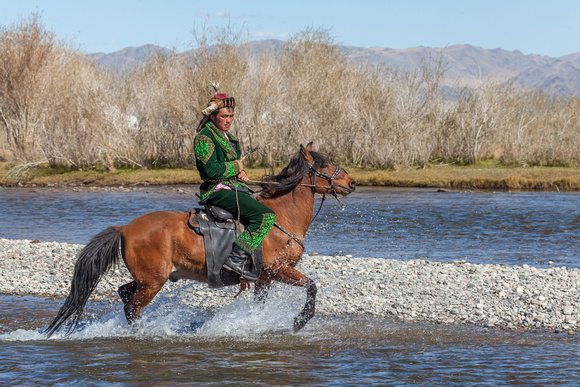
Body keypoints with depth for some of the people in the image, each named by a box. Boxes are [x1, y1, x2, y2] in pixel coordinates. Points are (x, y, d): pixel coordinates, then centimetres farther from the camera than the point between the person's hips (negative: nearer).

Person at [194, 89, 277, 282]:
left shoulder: (226, 136, 17)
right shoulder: (205, 138, -12)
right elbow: (212, 170, -23)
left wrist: (240, 173, 7)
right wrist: (235, 167, -8)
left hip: (233, 189, 10)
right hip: (218, 192, -10)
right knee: (266, 215, -22)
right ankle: (238, 259, -25)